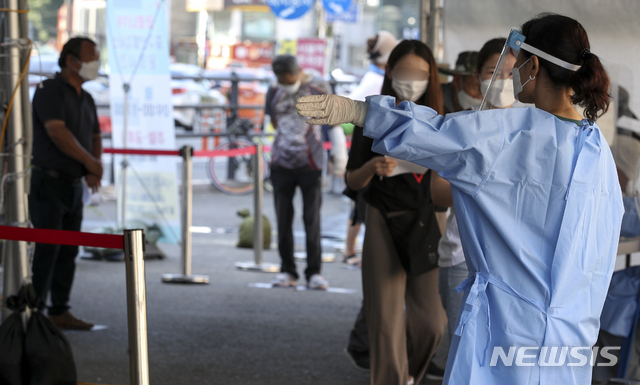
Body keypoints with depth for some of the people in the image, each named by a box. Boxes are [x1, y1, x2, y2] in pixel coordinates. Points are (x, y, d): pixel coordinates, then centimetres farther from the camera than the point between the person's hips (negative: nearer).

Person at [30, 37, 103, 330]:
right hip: (48, 182, -8)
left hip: (74, 184, 8)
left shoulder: (86, 99, 16)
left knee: (68, 251, 7)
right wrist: (90, 162, -12)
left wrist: (94, 167, -2)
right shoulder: (49, 90, -9)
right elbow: (57, 133, -19)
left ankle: (60, 312, 13)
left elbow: (95, 138, 19)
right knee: (46, 249, -11)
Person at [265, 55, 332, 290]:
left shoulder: (319, 89, -2)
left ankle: (314, 272, 3)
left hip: (309, 164, -3)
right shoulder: (274, 93, 6)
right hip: (281, 164, 3)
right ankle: (287, 271, 12)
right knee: (283, 219, 4)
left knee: (312, 219, -3)